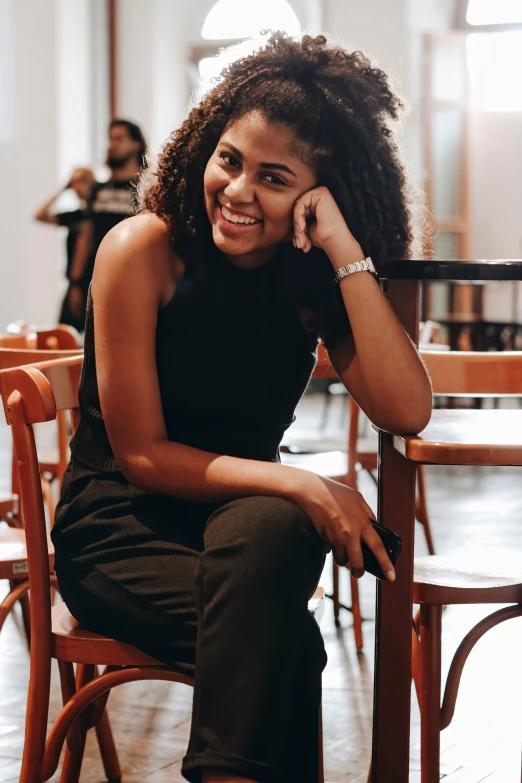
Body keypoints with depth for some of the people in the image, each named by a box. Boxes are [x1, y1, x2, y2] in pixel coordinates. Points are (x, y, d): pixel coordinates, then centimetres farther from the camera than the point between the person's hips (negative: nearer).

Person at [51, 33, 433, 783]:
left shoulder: (313, 280, -2)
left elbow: (406, 412, -17)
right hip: (119, 528, -4)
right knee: (288, 645, -31)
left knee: (270, 528, -34)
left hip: (246, 518, 4)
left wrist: (347, 254, -21)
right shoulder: (144, 250, -12)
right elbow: (140, 455, -13)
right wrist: (301, 487, -25)